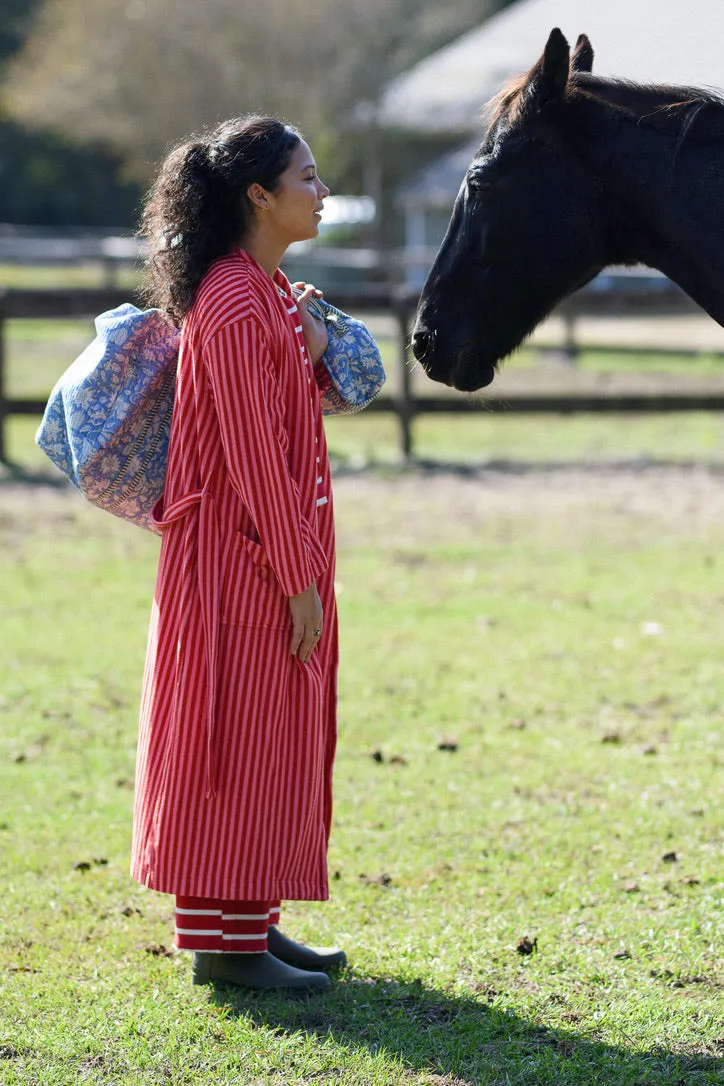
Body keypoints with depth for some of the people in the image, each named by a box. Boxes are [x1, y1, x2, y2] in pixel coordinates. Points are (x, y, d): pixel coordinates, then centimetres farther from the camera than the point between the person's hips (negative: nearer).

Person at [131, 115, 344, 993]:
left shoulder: (267, 290, 13)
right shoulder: (233, 303, -19)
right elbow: (254, 453, -20)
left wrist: (310, 355, 1)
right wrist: (297, 576, -18)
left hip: (277, 548, 10)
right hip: (241, 557, -10)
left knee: (276, 741, 14)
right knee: (236, 738, -4)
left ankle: (250, 922, 22)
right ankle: (222, 943, 2)